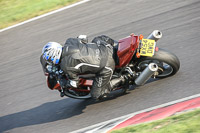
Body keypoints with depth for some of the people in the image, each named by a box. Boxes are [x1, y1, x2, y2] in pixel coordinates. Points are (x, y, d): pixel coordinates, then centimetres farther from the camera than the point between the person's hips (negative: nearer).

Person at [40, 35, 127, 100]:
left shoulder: (66, 66, -17)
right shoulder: (70, 42, 1)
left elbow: (74, 84, -4)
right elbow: (83, 38, 20)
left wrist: (62, 83, 13)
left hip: (106, 67, -8)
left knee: (96, 95, 4)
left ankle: (121, 80, 0)